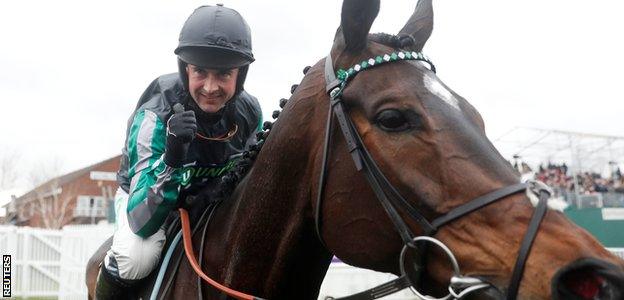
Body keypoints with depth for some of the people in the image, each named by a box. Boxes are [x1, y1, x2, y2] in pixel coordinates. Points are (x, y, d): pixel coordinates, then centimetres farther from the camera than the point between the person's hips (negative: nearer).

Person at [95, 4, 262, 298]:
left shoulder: (250, 112, -21)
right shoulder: (155, 114, -33)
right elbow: (141, 221, -40)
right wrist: (172, 157, -56)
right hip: (145, 192, -4)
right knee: (138, 257, -33)